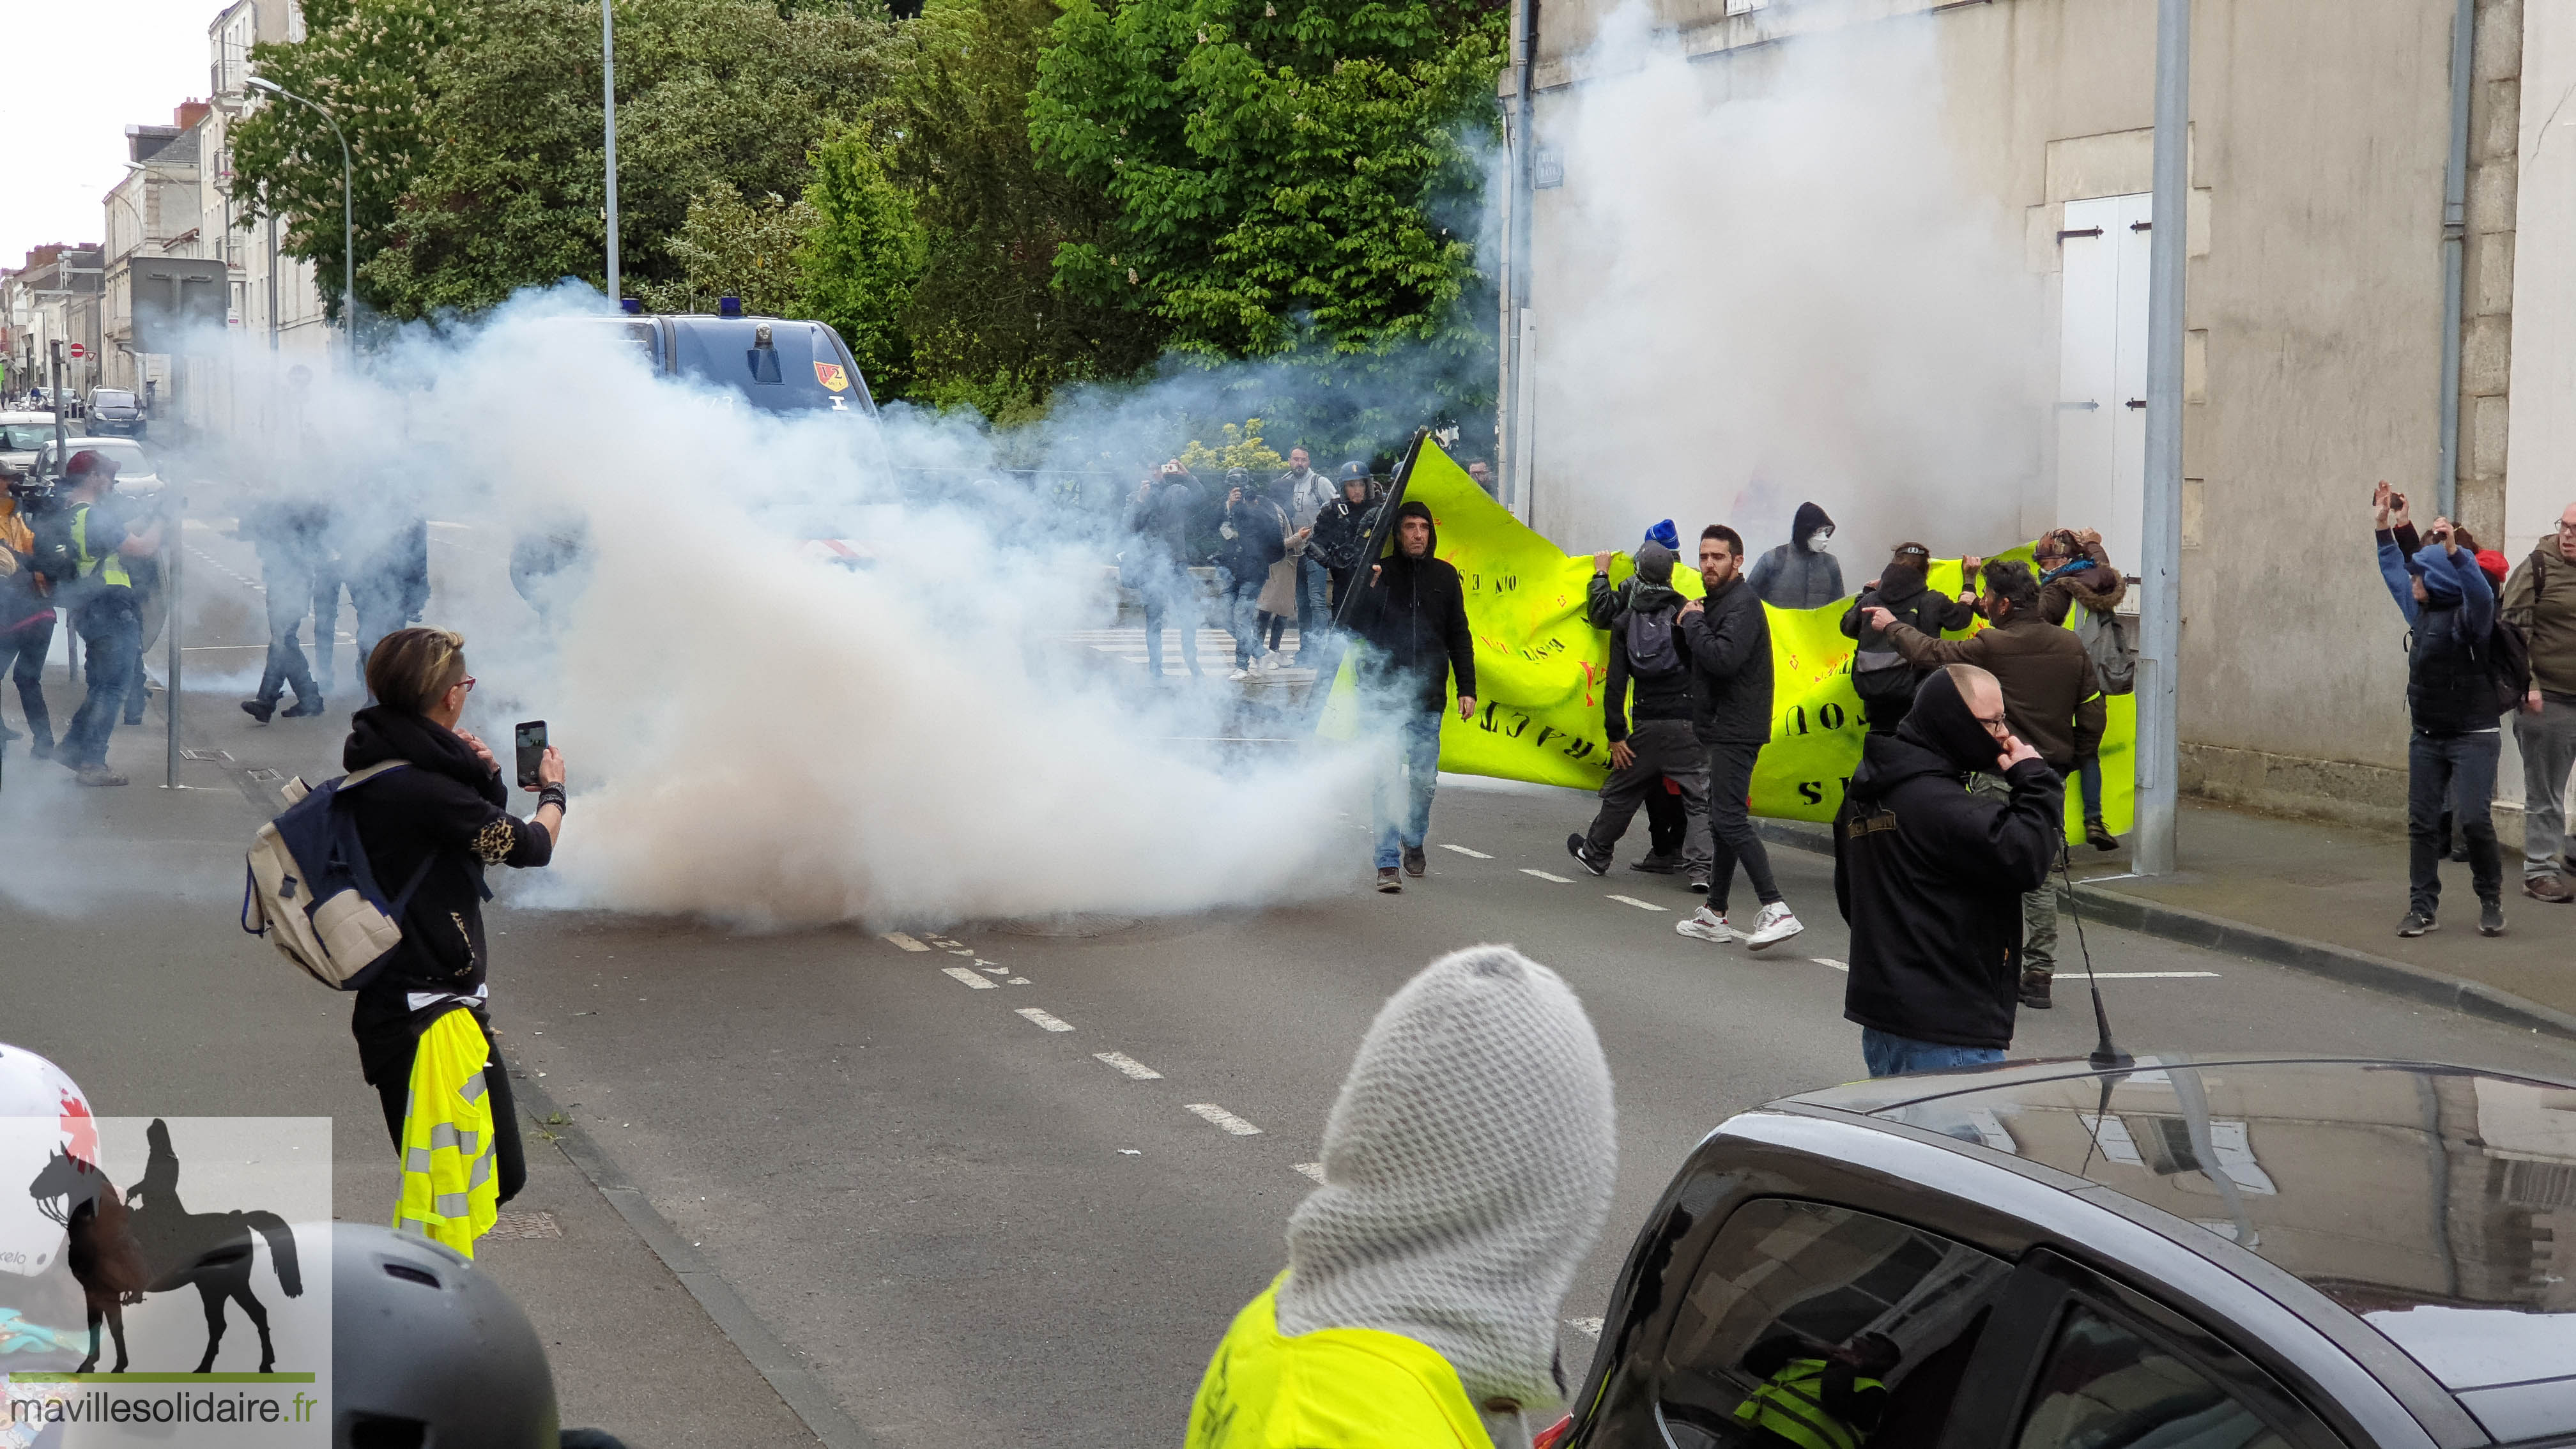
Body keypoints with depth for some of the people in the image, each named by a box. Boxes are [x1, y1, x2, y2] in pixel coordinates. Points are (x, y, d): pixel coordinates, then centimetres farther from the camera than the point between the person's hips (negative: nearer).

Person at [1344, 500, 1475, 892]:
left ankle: (1414, 841, 32)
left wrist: (1467, 688, 8)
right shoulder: (1379, 574, -1)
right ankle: (1388, 863, -8)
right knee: (1387, 779, -8)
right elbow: (1355, 630, -5)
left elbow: (1459, 637, 13)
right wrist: (1369, 590, -20)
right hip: (1384, 697, -3)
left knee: (1424, 778, 9)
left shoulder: (1444, 576, 7)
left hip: (1428, 699, 3)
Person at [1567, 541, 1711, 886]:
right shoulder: (1686, 612, -3)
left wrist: (1615, 734, 2)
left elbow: (1616, 682, 2)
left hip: (1645, 725, 3)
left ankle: (1595, 852, 33)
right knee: (1698, 799, 0)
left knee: (1622, 793, 19)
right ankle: (1699, 867, -11)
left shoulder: (1625, 621, 6)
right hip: (1687, 719, -3)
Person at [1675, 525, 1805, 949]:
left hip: (1736, 730, -11)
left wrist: (1694, 621, -15)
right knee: (1722, 820, 14)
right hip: (1723, 729, 11)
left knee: (1729, 818, -18)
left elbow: (1724, 658, -28)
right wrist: (1694, 622, 6)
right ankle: (1715, 915, 21)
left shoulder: (1742, 603, -14)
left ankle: (1776, 910, -23)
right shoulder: (1718, 602, 19)